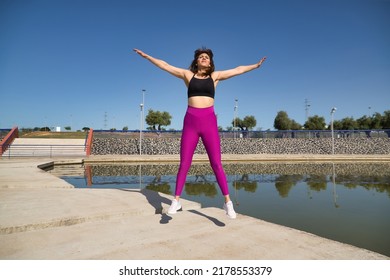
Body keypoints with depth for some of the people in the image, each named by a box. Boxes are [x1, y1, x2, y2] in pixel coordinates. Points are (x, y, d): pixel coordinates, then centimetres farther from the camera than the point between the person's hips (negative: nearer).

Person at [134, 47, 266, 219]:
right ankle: (176, 200, 14)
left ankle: (228, 202, 4)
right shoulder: (187, 74, 13)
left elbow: (238, 70, 21)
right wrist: (147, 56, 20)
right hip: (190, 122, 0)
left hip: (209, 121, 0)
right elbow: (164, 65, 17)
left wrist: (255, 65, 24)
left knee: (216, 164, -3)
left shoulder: (215, 76, 14)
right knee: (184, 164, 2)